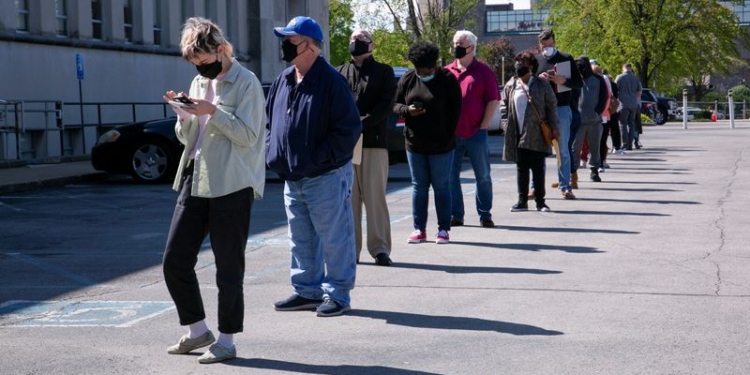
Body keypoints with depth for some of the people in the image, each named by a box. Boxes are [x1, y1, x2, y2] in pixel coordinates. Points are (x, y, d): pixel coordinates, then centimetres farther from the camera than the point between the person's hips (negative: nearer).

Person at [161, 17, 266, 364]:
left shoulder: (246, 82, -7)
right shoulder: (199, 82, 15)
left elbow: (248, 135, -13)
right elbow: (186, 137, 18)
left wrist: (212, 111, -20)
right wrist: (184, 115, -2)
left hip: (231, 186, -7)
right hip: (194, 181, 7)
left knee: (228, 267, 0)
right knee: (174, 261, 5)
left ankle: (226, 340, 11)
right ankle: (197, 330, 20)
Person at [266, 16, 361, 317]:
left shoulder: (331, 81, -14)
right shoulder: (283, 81, 9)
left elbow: (349, 129, -16)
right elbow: (269, 120, 21)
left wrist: (319, 158, -18)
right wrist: (273, 152, 6)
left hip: (326, 177, -8)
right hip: (292, 177, 8)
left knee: (333, 238, 0)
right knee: (301, 239, 15)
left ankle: (337, 294, 10)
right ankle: (307, 290, 26)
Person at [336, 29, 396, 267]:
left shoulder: (383, 72, 9)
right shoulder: (341, 73, 16)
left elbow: (385, 104, -3)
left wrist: (362, 122, -17)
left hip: (374, 142, -3)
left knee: (375, 196, -4)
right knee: (349, 197, 4)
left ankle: (380, 248, 0)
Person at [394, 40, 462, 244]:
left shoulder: (447, 79, -6)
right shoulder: (407, 79, 3)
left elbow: (455, 111, -4)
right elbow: (395, 104, 9)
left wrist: (448, 138, -9)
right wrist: (407, 110, -15)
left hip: (440, 145, -3)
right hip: (414, 144, 3)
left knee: (441, 186, 3)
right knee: (419, 186, 8)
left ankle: (444, 229, 9)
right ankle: (419, 229, 13)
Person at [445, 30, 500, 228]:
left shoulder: (483, 71, 2)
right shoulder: (446, 72, 10)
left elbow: (493, 100, -1)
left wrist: (483, 126, -7)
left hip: (476, 133, -3)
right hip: (450, 134, 3)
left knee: (483, 176, 3)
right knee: (451, 176, 4)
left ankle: (485, 215, 12)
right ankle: (455, 215, 12)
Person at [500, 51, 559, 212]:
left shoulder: (542, 84, 0)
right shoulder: (510, 86, 8)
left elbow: (551, 106, 1)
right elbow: (503, 107, 12)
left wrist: (554, 128, -4)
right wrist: (506, 126, 1)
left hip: (537, 134, -3)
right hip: (518, 135, 3)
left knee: (538, 168, 2)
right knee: (521, 168, 7)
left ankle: (540, 202, 8)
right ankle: (522, 201, 13)